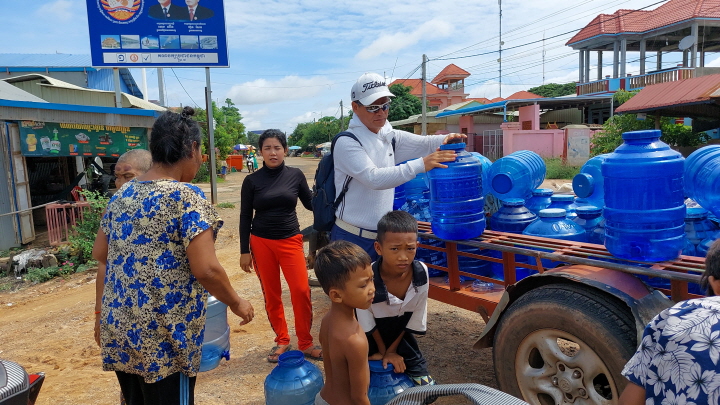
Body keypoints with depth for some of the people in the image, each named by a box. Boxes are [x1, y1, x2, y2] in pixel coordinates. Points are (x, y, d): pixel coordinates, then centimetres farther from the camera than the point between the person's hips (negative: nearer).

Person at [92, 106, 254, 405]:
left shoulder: (121, 196, 6)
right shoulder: (187, 196, -16)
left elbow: (99, 253, 16)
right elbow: (206, 270, -22)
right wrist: (236, 303, -6)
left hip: (118, 328, 7)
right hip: (163, 336, -7)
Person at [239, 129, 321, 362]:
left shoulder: (295, 175, 0)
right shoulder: (252, 181, -2)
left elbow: (311, 203, 10)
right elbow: (245, 217, 2)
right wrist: (244, 251, 0)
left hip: (290, 240, 0)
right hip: (261, 242, 0)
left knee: (301, 291, -8)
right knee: (271, 294, 7)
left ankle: (305, 343, 9)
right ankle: (282, 341, 25)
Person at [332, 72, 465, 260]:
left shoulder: (389, 137, 7)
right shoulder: (347, 143, -14)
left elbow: (425, 143, 8)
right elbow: (373, 178, -27)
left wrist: (447, 139, -15)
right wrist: (420, 165, -34)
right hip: (353, 238, -6)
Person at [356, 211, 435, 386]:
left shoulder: (421, 273, -23)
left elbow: (416, 317, -9)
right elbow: (367, 323, -16)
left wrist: (392, 350, -5)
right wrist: (383, 351, -2)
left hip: (401, 336, 3)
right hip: (372, 339, -2)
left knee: (427, 390, 8)